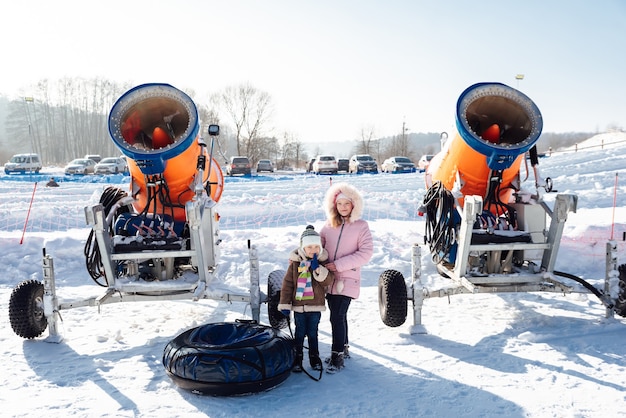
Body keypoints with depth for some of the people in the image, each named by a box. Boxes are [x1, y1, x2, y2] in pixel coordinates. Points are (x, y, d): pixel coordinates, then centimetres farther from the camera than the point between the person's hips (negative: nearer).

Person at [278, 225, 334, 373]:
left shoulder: (323, 261, -3)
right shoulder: (295, 262, -6)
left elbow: (328, 281, -11)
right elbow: (287, 284, -4)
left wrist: (318, 268, -25)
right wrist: (285, 304, -6)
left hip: (315, 305, 1)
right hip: (298, 305, 0)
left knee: (312, 333, 11)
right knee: (300, 333, 9)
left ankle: (314, 357, 27)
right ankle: (297, 358, 23)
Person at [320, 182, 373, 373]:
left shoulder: (361, 226, -3)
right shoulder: (328, 226, 8)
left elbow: (366, 253, -10)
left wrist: (338, 264, -15)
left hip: (348, 279, -4)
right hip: (329, 278, 4)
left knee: (337, 316, -10)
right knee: (338, 316, 15)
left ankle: (337, 356, 1)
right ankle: (343, 348, 32)